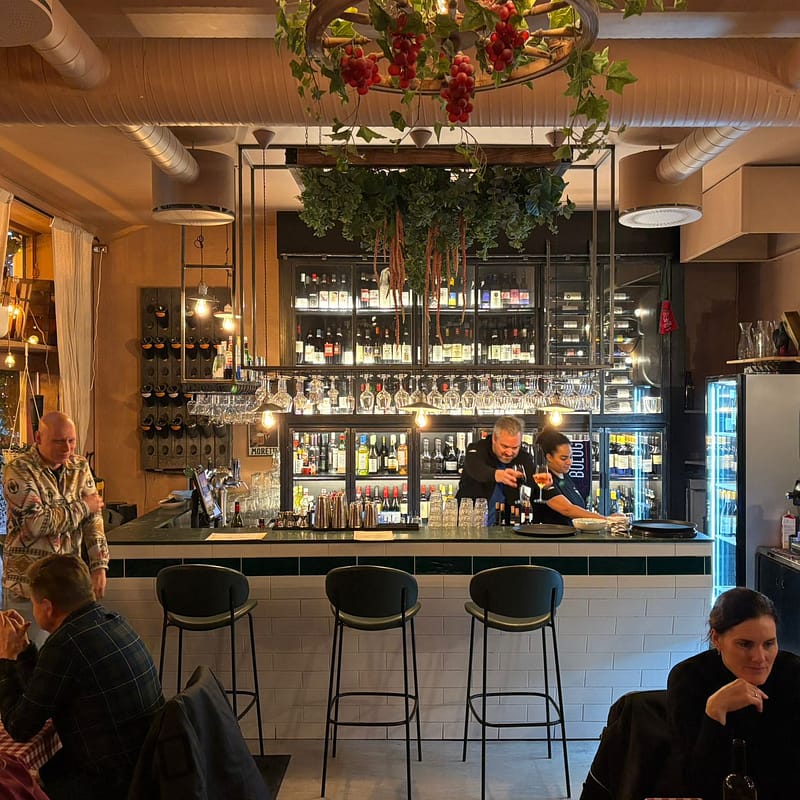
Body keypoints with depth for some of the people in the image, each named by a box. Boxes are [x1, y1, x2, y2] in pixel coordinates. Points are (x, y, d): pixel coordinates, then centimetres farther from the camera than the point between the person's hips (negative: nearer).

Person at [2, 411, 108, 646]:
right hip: (29, 583, -4)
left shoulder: (80, 467, 4)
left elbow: (93, 518, 1)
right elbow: (36, 523, -23)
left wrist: (99, 566, -8)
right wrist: (82, 507, -11)